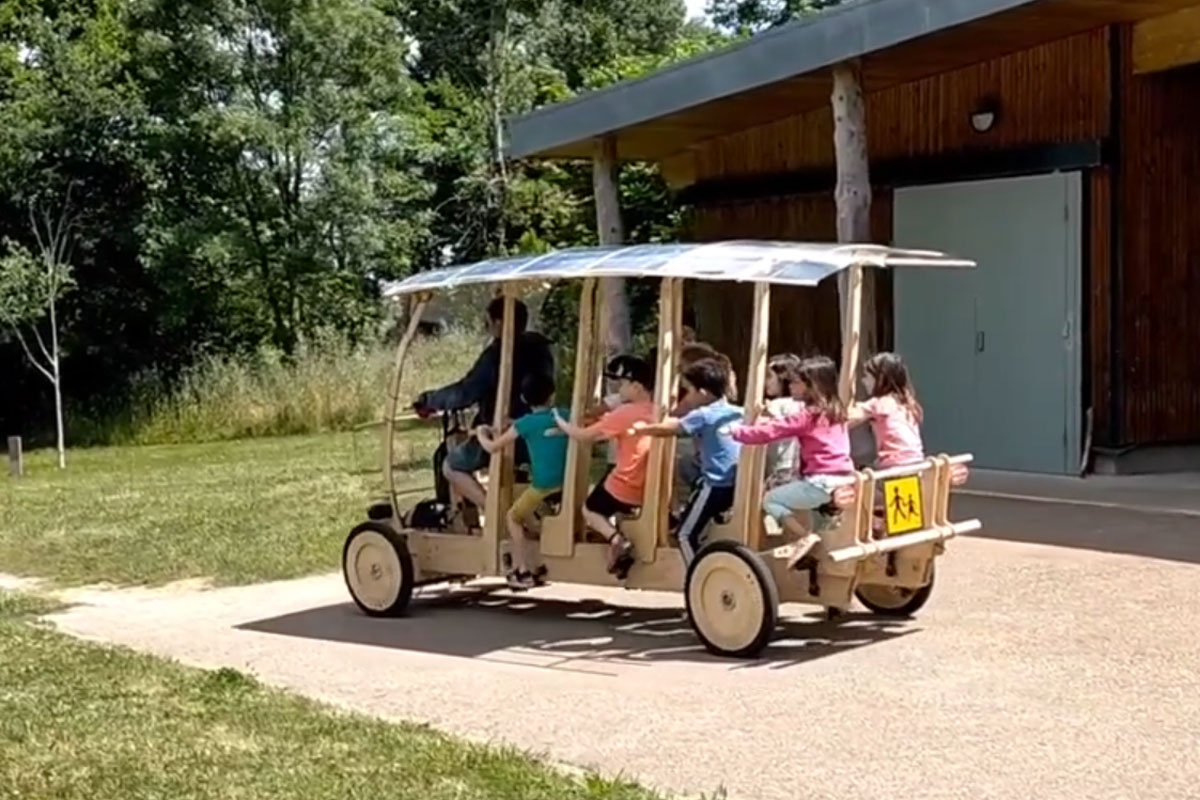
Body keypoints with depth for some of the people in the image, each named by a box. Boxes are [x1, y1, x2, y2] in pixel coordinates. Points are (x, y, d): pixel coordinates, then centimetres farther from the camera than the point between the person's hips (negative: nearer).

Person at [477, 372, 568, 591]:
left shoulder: (525, 423, -5)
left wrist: (481, 433, 20)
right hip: (567, 483, 5)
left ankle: (522, 572, 9)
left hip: (544, 486, -5)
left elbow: (492, 447, 1)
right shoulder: (564, 416, 6)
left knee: (514, 517, 17)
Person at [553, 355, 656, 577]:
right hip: (647, 491, 7)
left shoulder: (625, 413, -18)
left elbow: (584, 435, -11)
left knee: (590, 509, 20)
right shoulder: (655, 411, 2)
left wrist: (561, 423, 4)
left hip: (623, 488, -7)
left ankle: (616, 539, -7)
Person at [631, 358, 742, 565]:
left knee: (686, 534, 3)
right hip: (734, 484, 8)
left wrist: (642, 429, 12)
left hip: (715, 485, -8)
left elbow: (667, 429, -4)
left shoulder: (702, 416, -9)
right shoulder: (736, 413, 10)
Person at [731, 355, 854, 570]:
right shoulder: (835, 411, 15)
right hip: (845, 479, 9)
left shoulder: (807, 415, -9)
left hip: (822, 482, -9)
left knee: (770, 500, 5)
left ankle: (805, 536, -11)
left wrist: (736, 431, -3)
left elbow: (771, 431, -11)